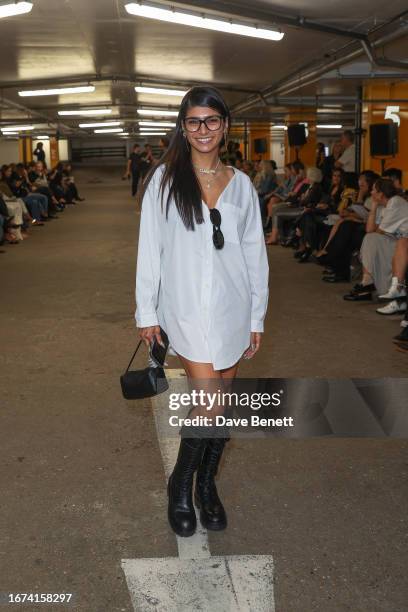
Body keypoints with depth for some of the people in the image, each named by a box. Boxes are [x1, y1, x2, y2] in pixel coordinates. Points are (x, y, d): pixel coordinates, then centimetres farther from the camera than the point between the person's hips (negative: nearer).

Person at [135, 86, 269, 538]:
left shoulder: (240, 184, 7)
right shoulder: (165, 179, -1)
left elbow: (254, 254, 9)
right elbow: (149, 248, -1)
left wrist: (256, 317, 7)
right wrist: (147, 312, -3)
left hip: (231, 307, 3)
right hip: (186, 306, -3)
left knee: (222, 399, 9)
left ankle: (207, 484, 29)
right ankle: (181, 486, 13)